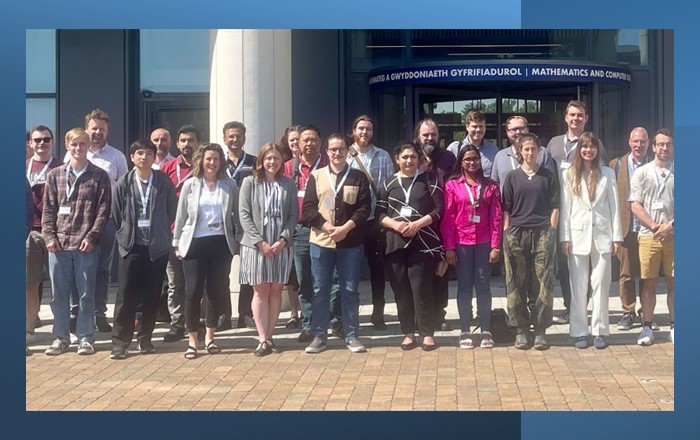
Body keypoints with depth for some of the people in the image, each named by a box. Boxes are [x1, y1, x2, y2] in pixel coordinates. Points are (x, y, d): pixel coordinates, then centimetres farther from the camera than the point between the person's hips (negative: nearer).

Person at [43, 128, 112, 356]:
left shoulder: (99, 176, 2)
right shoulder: (55, 175, 9)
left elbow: (103, 210, -2)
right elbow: (48, 209, 8)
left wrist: (91, 237, -10)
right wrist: (49, 236, -3)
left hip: (86, 244, -2)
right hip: (58, 244, 2)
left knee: (86, 293, 4)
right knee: (59, 293, 7)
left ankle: (85, 337, 13)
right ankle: (60, 337, 17)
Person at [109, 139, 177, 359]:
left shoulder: (164, 181, 0)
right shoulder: (124, 183, 1)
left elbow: (172, 210, 7)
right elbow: (116, 214, 8)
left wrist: (162, 233, 6)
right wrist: (125, 235, 7)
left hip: (157, 246, 1)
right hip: (131, 245, -1)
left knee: (152, 296, 6)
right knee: (126, 294, -3)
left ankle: (145, 338, 18)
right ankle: (120, 342, 2)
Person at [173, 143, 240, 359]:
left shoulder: (230, 185, 4)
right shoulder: (190, 185, 3)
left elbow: (237, 215, 6)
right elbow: (181, 216, 5)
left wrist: (238, 241, 0)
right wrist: (177, 243, 3)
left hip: (221, 243, 1)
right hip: (194, 243, -1)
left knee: (217, 290, 6)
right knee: (193, 291, -3)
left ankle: (209, 337, 20)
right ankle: (192, 341, 7)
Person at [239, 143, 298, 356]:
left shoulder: (288, 184, 8)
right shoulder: (250, 182, 2)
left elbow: (294, 215, 5)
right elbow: (244, 215, -3)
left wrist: (284, 239, -10)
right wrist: (260, 242, -11)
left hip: (281, 245, 2)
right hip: (256, 244, -2)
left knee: (276, 291, 4)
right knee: (260, 291, -1)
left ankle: (269, 336, 11)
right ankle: (263, 339, 0)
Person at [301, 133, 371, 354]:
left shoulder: (359, 177, 6)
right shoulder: (316, 176, 7)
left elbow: (364, 208, -1)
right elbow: (308, 208, 0)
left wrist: (345, 228, -15)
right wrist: (327, 227, -13)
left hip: (350, 243, 0)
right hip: (320, 241, 1)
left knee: (349, 290, 4)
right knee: (320, 290, 5)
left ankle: (351, 336, 12)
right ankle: (319, 336, 13)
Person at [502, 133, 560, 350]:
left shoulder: (548, 176, 9)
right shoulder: (512, 177, 9)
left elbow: (554, 207, 7)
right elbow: (506, 209, 8)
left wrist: (551, 232, -2)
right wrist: (506, 234, -1)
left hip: (542, 234, 0)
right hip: (516, 234, 1)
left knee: (542, 283, -3)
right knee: (517, 283, 1)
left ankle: (540, 330, 3)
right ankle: (521, 330, 9)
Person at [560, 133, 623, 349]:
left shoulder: (607, 173, 7)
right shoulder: (569, 174, 5)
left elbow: (614, 206, 6)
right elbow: (565, 207, 3)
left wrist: (617, 236, 0)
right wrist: (565, 237, -4)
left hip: (602, 236, 0)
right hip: (578, 236, 0)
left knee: (601, 285, 1)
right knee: (578, 287, 3)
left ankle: (599, 331, 8)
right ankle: (579, 332, 9)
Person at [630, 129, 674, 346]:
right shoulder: (642, 173, 6)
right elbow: (635, 205, 0)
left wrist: (670, 226, -10)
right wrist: (655, 227, -9)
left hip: (674, 236, 0)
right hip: (648, 236, 0)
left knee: (673, 283, 4)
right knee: (649, 284, 3)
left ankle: (674, 326, 12)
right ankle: (647, 327, 10)